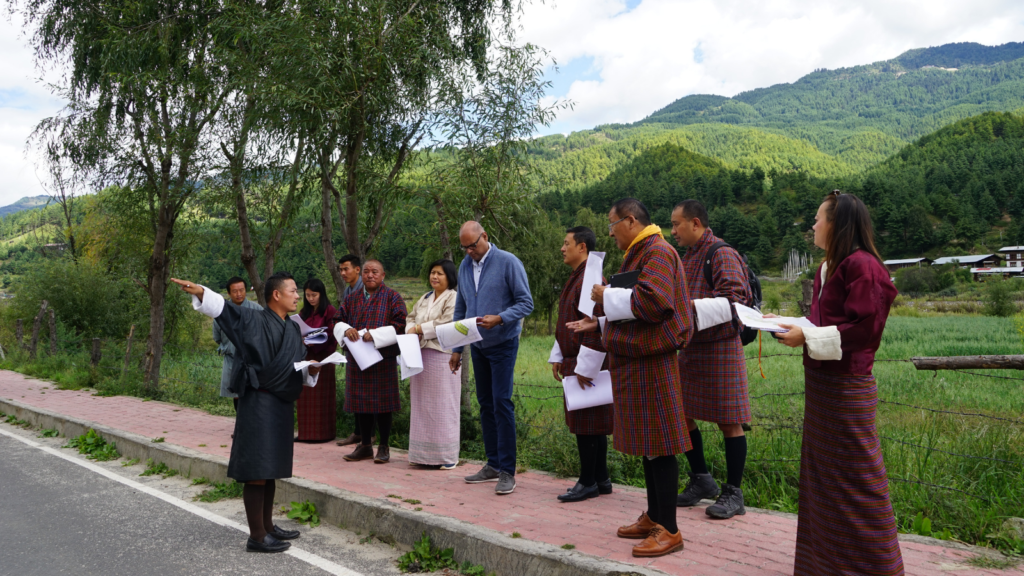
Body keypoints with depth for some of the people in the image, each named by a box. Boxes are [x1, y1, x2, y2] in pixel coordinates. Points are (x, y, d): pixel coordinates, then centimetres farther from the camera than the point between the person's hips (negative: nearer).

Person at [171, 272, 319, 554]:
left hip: (283, 405, 8)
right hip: (259, 403, -8)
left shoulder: (294, 330, 14)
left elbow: (301, 371, 19)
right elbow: (223, 307, -23)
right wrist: (199, 291, -41)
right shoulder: (253, 320, -7)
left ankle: (267, 526, 27)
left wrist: (311, 369, -3)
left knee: (271, 469, 16)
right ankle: (257, 536, 2)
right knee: (257, 470, -5)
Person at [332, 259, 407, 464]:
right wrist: (346, 329, -13)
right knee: (360, 403, 9)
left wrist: (374, 334, -21)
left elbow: (399, 326, -9)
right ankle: (365, 446, 20)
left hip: (382, 358, -4)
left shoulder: (392, 298, 1)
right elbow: (338, 321, 11)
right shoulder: (352, 299, 15)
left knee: (382, 403, -1)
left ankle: (384, 447, 9)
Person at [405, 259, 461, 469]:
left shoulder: (453, 298, -6)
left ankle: (447, 456, 5)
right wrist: (411, 329, -4)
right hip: (421, 356, 8)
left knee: (442, 406, -4)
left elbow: (446, 325, -16)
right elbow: (411, 318, 20)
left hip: (442, 357, -8)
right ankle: (424, 453, 16)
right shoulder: (425, 298, 19)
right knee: (422, 405, 9)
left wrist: (419, 329, -8)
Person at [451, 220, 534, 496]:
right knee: (485, 404, 10)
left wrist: (499, 318, -27)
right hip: (477, 346, 6)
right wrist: (456, 348, 12)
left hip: (502, 344, -6)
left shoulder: (508, 263, -11)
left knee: (501, 404, -9)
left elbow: (526, 303, -11)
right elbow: (460, 309, 14)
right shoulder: (465, 266, 8)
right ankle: (493, 465, 20)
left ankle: (507, 471, -3)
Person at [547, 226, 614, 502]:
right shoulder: (574, 278, 17)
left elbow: (595, 324, -22)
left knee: (586, 423, -3)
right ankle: (601, 479, 23)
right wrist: (557, 356, 19)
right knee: (592, 424, 14)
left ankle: (588, 482, 7)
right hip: (573, 361, 10)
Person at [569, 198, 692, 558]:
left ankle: (669, 529, 3)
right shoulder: (639, 254, 18)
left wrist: (608, 297, -14)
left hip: (650, 362, -10)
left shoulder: (657, 252, -13)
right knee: (646, 443, 15)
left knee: (658, 445, -5)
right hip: (636, 358, 10)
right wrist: (599, 322, 18)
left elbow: (652, 301, -27)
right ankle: (654, 517, 25)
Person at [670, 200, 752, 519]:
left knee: (728, 421, -1)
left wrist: (691, 307, -29)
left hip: (719, 348, -9)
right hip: (690, 347, 9)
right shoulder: (688, 257, 16)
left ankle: (733, 493, 10)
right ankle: (701, 480, 27)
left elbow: (734, 299, -22)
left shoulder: (722, 254, -12)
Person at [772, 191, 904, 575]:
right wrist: (788, 324, 10)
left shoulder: (861, 266, -16)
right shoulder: (828, 268, 13)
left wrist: (808, 338, -20)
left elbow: (864, 328, -21)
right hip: (821, 385, 10)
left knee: (855, 482, 1)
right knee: (822, 473, 17)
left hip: (846, 389, -10)